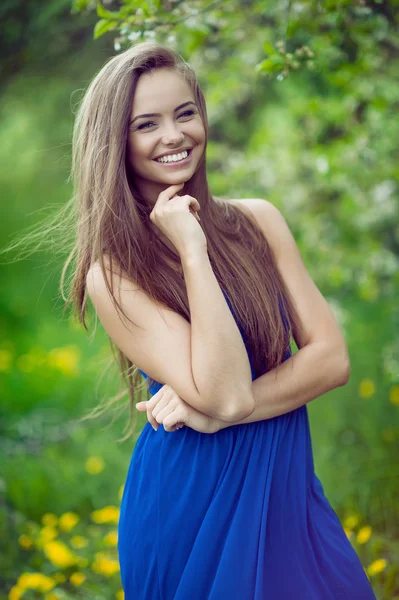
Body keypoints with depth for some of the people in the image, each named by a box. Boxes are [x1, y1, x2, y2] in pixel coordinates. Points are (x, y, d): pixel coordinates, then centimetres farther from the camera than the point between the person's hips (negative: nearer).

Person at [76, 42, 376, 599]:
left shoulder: (258, 220, 0)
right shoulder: (113, 274, -12)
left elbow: (332, 358, -5)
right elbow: (225, 393, -22)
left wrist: (215, 414, -17)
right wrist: (192, 251, -21)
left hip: (287, 490, 4)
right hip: (191, 506, -4)